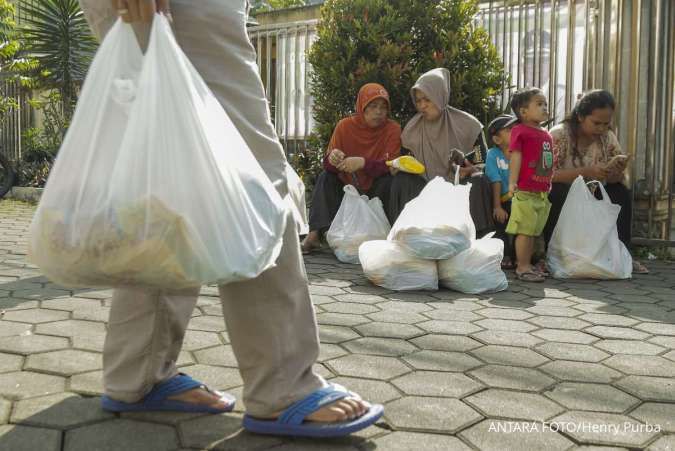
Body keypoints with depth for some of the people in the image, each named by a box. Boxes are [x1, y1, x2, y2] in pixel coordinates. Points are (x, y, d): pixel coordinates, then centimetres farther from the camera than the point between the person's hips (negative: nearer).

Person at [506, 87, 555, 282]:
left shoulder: (547, 135, 16)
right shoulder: (520, 131, -7)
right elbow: (516, 157, -13)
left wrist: (549, 183, 22)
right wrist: (512, 182, -18)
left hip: (542, 192, 8)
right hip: (525, 192, -8)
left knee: (533, 231, 14)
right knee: (525, 230, -4)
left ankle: (527, 265, 24)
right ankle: (522, 267, 4)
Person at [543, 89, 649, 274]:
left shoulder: (608, 137, 0)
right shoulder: (559, 135, -16)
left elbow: (617, 180, -1)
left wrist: (617, 171, -26)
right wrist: (586, 171, -36)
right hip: (559, 197, -5)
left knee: (622, 193, -15)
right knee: (559, 192, -34)